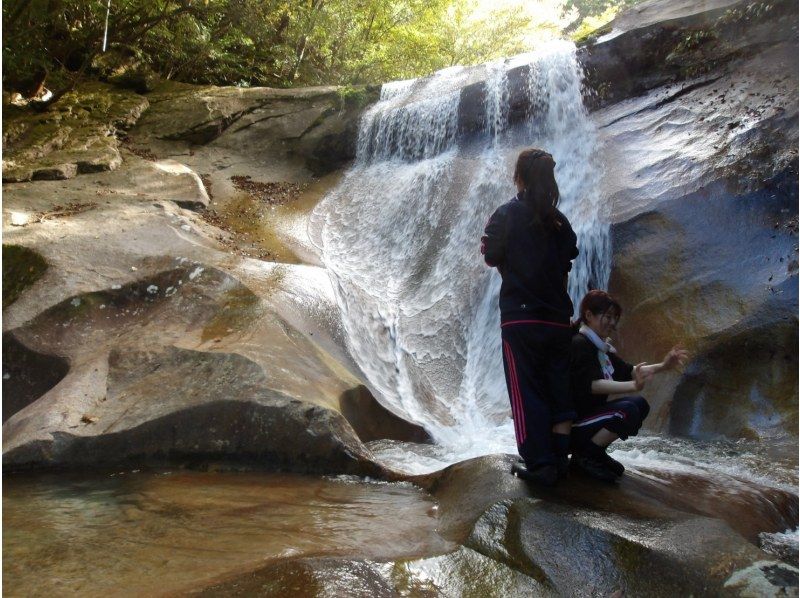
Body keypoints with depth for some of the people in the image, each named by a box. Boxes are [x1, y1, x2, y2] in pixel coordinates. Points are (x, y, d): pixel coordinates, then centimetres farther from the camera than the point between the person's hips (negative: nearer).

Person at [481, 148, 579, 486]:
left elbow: (490, 256, 1)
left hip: (520, 317, -4)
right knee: (559, 391, 11)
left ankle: (539, 465, -1)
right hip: (558, 318, 4)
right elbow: (568, 260, 11)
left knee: (527, 393, 1)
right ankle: (559, 460, 15)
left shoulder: (508, 214, -5)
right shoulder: (559, 220, 7)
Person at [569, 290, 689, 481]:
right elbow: (592, 384, -30)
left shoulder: (601, 347, 13)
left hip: (591, 412, 10)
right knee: (626, 411, -24)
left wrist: (663, 366, 5)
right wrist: (633, 386, -42)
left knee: (640, 404, 5)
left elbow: (628, 371, 17)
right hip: (573, 422, -10)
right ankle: (584, 455, -11)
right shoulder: (579, 343, -17)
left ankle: (596, 451, 7)